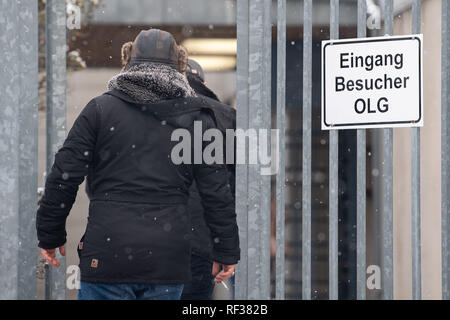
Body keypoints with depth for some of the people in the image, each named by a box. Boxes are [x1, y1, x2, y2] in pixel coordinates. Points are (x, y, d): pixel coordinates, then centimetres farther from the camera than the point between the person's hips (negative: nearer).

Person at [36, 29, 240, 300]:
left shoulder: (100, 109, 3)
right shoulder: (196, 117, 6)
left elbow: (64, 176, 1)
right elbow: (217, 190, 4)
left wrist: (50, 235, 12)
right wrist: (227, 251, 12)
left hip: (107, 255, -1)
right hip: (168, 257, 2)